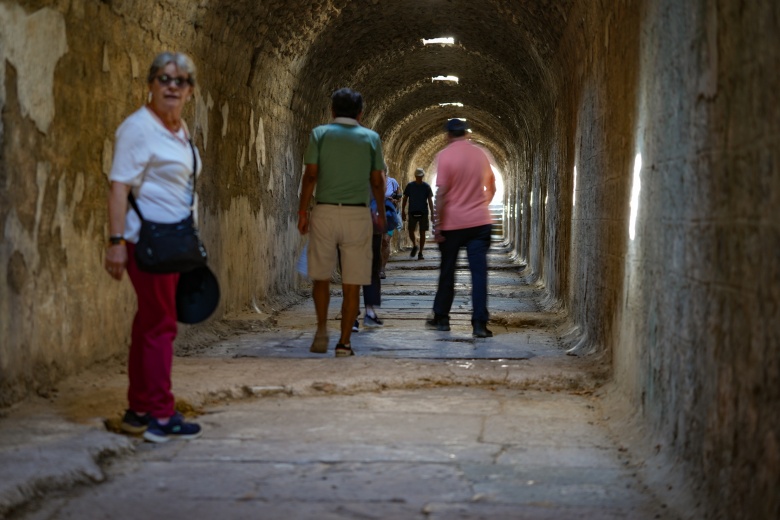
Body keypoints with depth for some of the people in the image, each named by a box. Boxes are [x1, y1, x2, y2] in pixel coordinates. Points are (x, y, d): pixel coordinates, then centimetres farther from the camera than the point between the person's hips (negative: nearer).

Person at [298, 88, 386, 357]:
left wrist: (303, 210, 2)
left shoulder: (320, 133, 4)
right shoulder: (371, 138, 6)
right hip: (358, 214, 0)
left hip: (325, 211, 0)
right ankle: (344, 342, 2)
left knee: (321, 276, 14)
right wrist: (381, 212, 22)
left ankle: (322, 330, 1)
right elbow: (377, 181, 8)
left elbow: (311, 175, -3)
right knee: (352, 283, 3)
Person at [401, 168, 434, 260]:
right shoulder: (410, 186, 2)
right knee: (411, 231, -3)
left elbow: (430, 200, 3)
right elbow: (405, 199, 8)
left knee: (422, 233, 0)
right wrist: (403, 211, 3)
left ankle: (420, 253, 7)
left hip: (423, 212, 0)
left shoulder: (426, 186, 1)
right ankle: (414, 246, 26)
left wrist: (432, 213, -3)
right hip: (412, 212, 0)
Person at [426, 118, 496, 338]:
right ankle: (479, 323, -8)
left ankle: (441, 318, 22)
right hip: (480, 222, 3)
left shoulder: (445, 155, -8)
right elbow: (491, 188, 16)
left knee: (447, 272, 11)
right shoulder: (481, 154, 7)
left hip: (452, 223, -2)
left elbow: (441, 193, -13)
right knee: (479, 273, -2)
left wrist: (437, 224, -9)